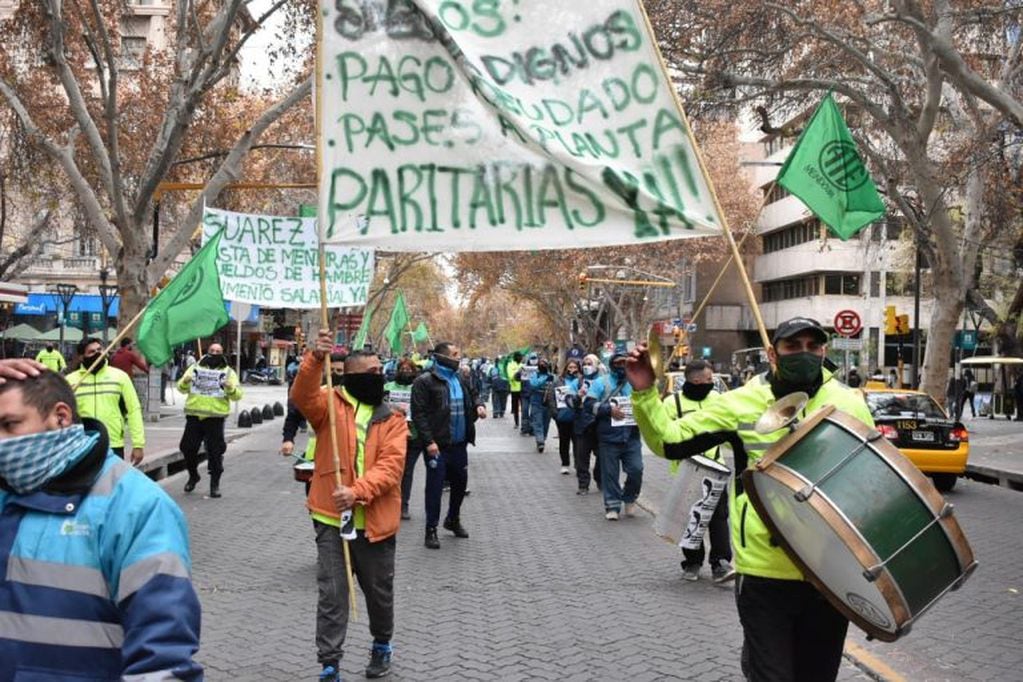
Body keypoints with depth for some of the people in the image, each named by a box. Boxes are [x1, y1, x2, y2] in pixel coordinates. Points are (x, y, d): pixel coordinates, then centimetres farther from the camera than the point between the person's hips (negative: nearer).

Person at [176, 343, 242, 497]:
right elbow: (182, 388, 7)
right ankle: (193, 475, 30)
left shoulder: (228, 372, 6)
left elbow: (237, 395, -2)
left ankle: (215, 483, 10)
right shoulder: (196, 368, 12)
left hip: (215, 417, -2)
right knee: (188, 447, 7)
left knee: (215, 451, -1)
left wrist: (230, 388, -24)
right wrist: (185, 381, -15)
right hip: (194, 416, 2)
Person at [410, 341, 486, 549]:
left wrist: (479, 405, 2)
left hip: (459, 444, 7)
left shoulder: (460, 380, 11)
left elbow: (472, 396, 27)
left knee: (460, 482, 17)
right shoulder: (424, 381, -10)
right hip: (438, 445, -7)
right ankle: (431, 530, 12)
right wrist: (429, 441, -20)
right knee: (435, 487, 0)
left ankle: (453, 520, 38)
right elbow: (418, 413, -14)